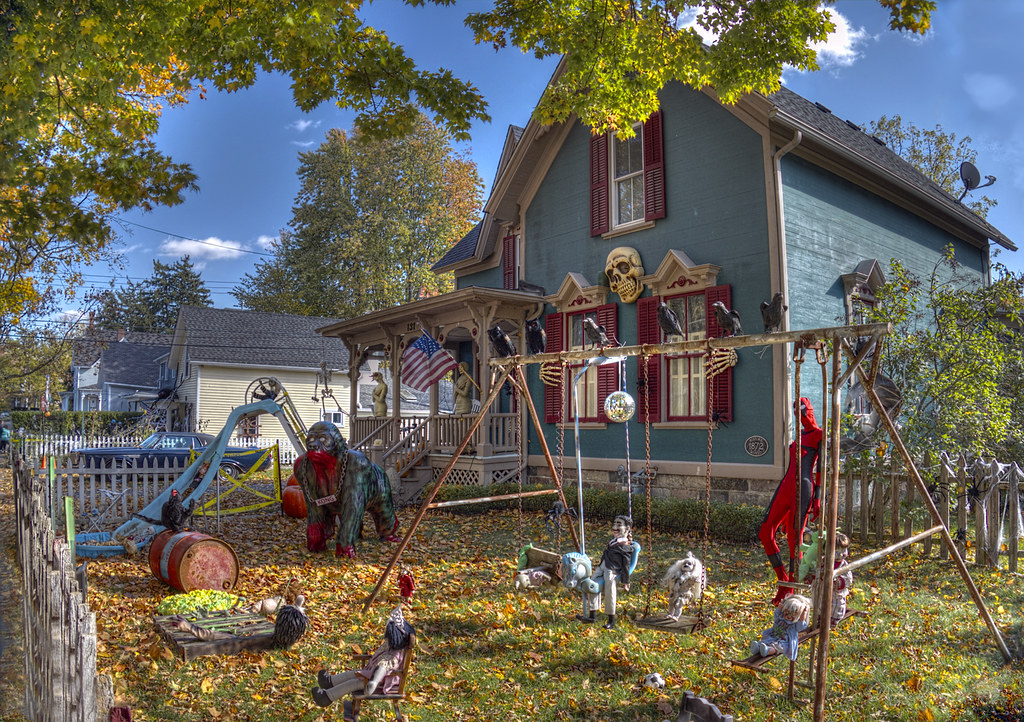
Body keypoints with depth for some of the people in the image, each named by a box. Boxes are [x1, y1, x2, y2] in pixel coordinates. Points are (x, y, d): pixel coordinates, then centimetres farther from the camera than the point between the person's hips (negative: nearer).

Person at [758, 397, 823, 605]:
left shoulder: (820, 435, -3)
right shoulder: (799, 435, 21)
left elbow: (821, 470, -8)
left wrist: (817, 498, -13)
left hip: (803, 489, -8)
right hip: (786, 487, 8)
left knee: (794, 539, -4)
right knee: (765, 533, 2)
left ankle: (789, 590, 7)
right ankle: (783, 580, 13)